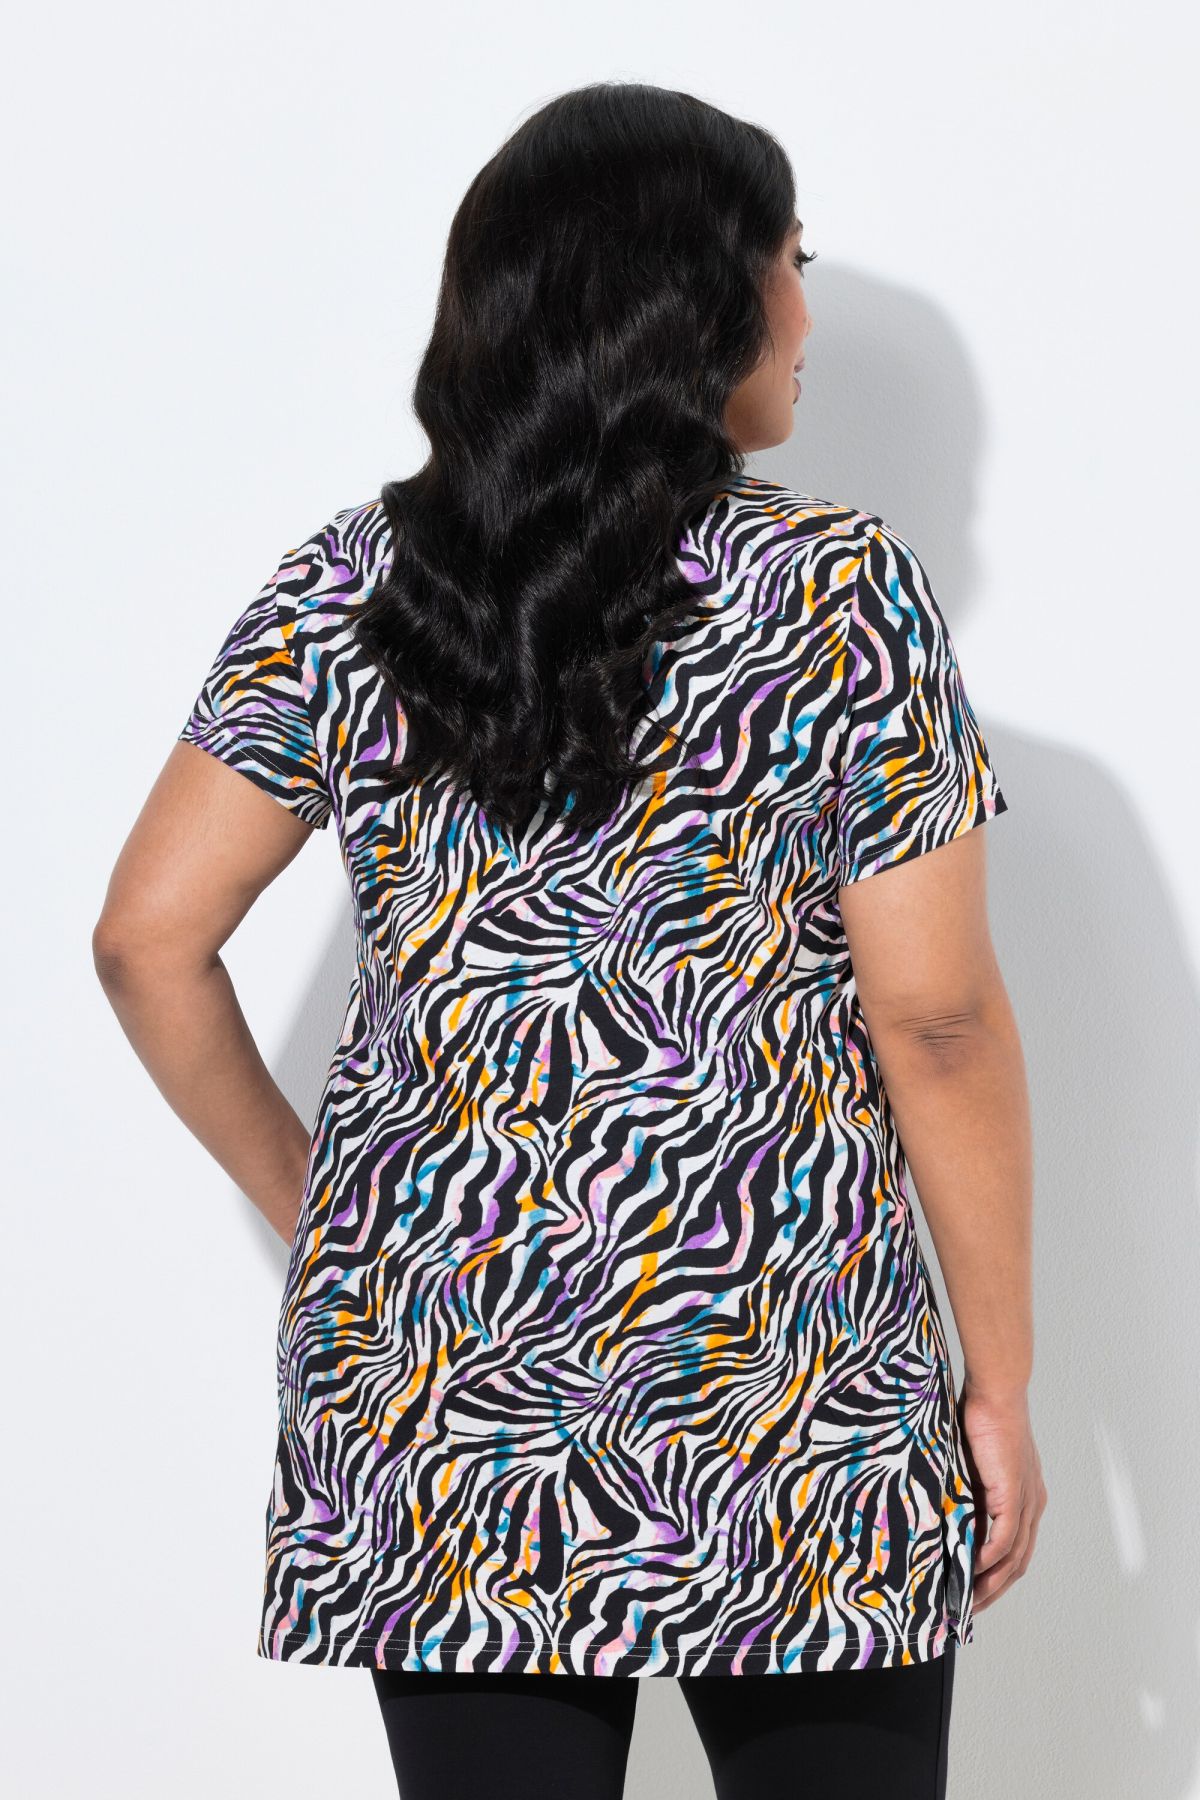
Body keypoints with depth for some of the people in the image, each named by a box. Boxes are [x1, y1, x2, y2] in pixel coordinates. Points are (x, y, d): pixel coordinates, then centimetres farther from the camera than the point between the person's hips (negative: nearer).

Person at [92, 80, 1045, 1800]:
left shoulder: (344, 592, 1)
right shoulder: (842, 594, -8)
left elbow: (151, 938, 2)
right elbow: (937, 1021, -8)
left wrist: (306, 1204, 14)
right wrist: (1003, 1381, 0)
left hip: (438, 1404, 3)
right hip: (798, 1409, -3)